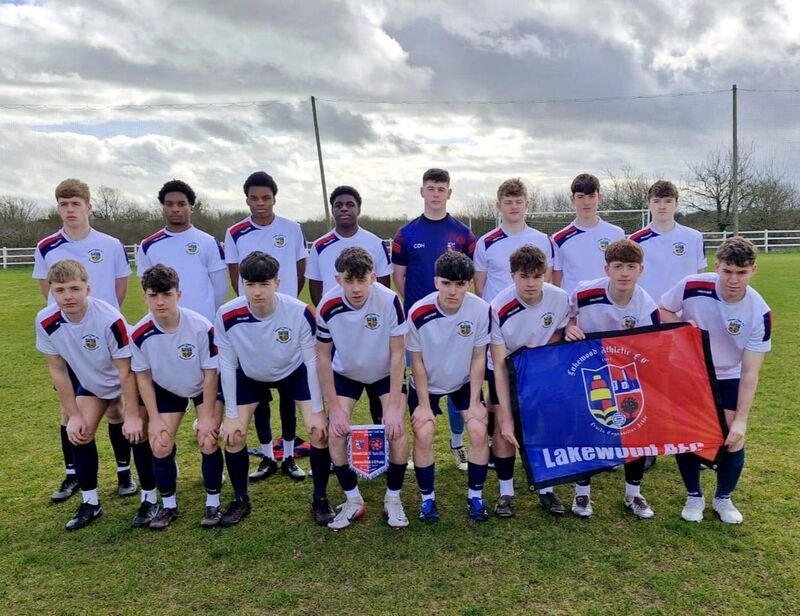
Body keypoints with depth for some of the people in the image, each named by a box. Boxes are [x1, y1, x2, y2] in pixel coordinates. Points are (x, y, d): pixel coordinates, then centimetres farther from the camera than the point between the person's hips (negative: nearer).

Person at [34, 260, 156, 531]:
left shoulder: (110, 319, -37)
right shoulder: (46, 322, -22)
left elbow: (125, 371, -27)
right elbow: (58, 370, -9)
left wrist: (132, 415, -21)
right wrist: (73, 415, -7)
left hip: (131, 378, -5)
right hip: (91, 381, 5)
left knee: (137, 433, -13)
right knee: (79, 433, -2)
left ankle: (149, 499, 6)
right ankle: (90, 503, 16)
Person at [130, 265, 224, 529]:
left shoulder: (201, 327, -32)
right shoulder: (139, 334, -25)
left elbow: (210, 373, -20)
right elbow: (143, 376, -9)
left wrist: (207, 417, -17)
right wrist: (154, 418, -9)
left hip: (205, 387, -2)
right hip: (166, 390, 3)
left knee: (208, 441, -14)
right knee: (159, 446, -5)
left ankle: (213, 504, 6)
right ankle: (168, 505, 17)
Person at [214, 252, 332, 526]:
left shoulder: (300, 313, -34)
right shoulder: (227, 315, -31)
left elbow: (312, 361, -22)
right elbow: (227, 365, -17)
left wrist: (316, 411, -18)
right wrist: (231, 415, -15)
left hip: (294, 373, -1)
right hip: (249, 377, 1)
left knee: (320, 430, -13)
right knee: (232, 434, -7)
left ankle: (320, 499, 9)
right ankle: (241, 500, 18)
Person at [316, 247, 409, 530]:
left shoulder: (389, 301, -31)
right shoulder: (328, 306, -27)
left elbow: (397, 355, -21)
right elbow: (323, 357, -14)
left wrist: (394, 407, -23)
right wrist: (334, 407, -15)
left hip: (386, 373, -1)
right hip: (346, 373, 1)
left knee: (396, 429, -18)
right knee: (335, 431, -14)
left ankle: (393, 499, 7)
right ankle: (353, 501, 8)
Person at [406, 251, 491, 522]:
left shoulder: (481, 310, -25)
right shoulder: (418, 313, -29)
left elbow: (478, 358, -12)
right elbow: (417, 361, -15)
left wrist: (475, 402, -11)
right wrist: (423, 405, -13)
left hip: (464, 382, 1)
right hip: (426, 384, -1)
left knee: (479, 432, -11)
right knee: (423, 435, -13)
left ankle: (475, 497, 10)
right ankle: (427, 499, 9)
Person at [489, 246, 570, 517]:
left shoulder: (560, 298, -24)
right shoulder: (498, 309, -32)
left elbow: (560, 333, -1)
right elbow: (499, 366, -27)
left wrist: (540, 348, -23)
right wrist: (507, 418, -28)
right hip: (506, 370, -2)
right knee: (504, 428, -10)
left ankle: (546, 489, 18)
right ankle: (506, 492, 8)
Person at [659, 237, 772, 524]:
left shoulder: (760, 313, -24)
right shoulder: (692, 287, -27)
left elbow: (749, 372, -20)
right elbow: (661, 312, -7)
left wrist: (741, 419, -22)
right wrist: (683, 325, -29)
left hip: (728, 378, 1)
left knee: (733, 439, -6)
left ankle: (723, 498, 22)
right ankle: (694, 496, 21)